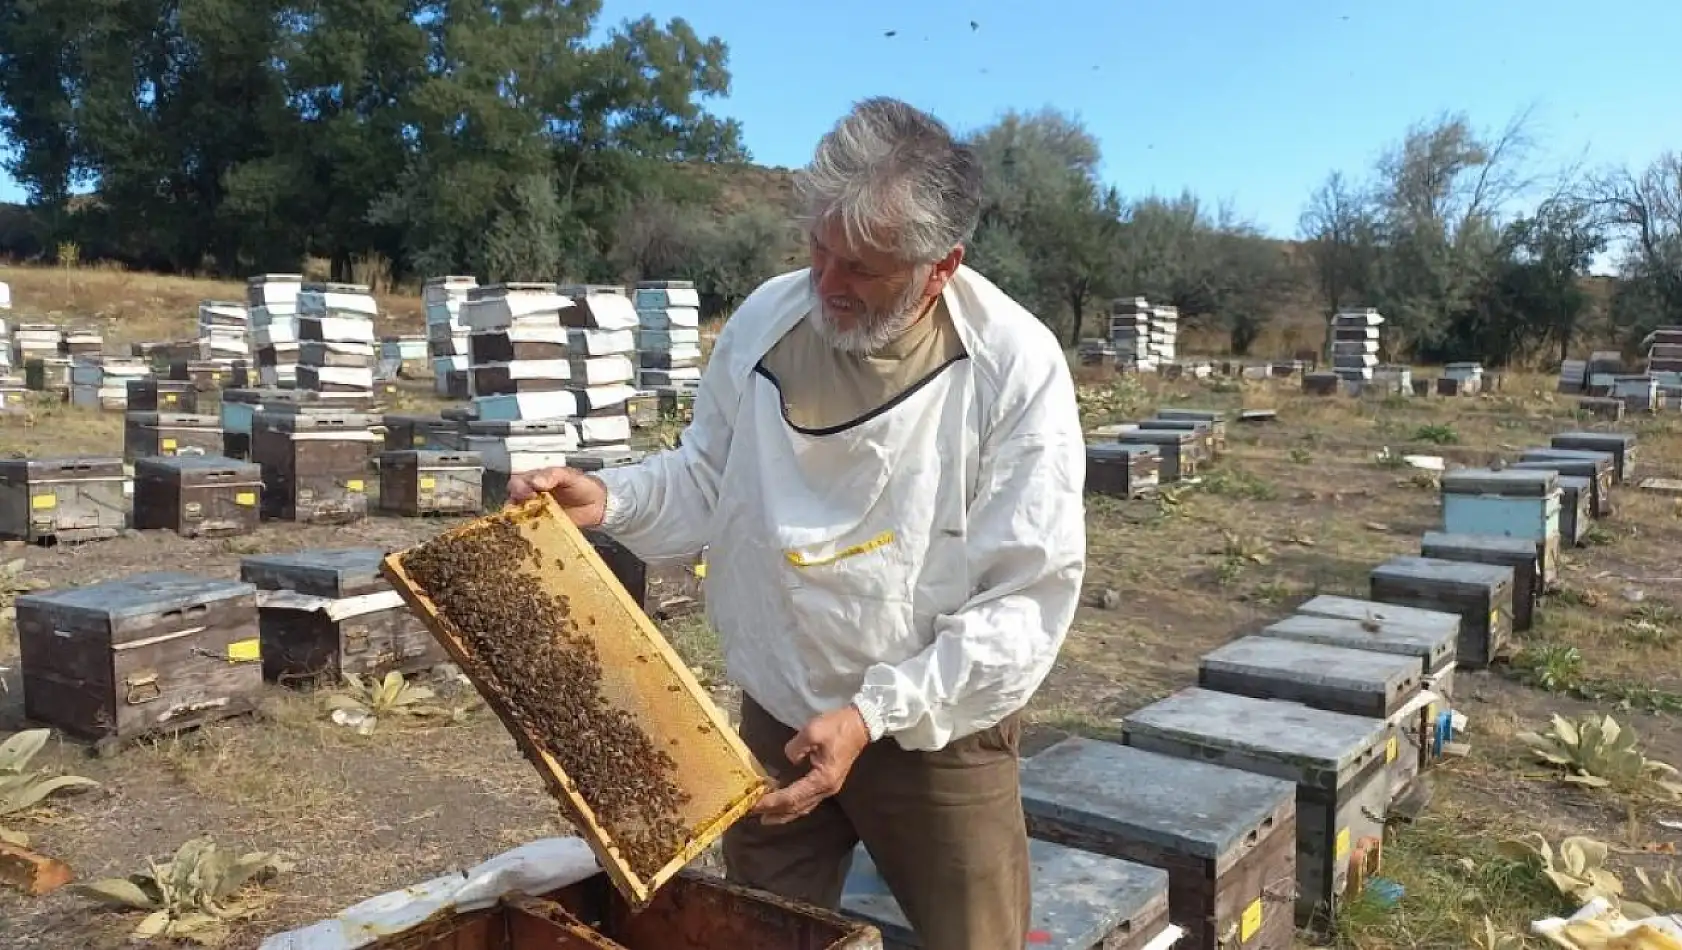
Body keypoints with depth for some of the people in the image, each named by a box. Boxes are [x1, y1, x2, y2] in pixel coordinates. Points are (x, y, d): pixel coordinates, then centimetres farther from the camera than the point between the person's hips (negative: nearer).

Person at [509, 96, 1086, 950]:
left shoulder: (1017, 368, -20)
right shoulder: (765, 320, -8)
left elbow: (1028, 601, -20)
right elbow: (707, 481, 6)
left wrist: (873, 714, -25)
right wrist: (610, 499, -14)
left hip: (938, 737, -3)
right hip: (775, 720, 4)